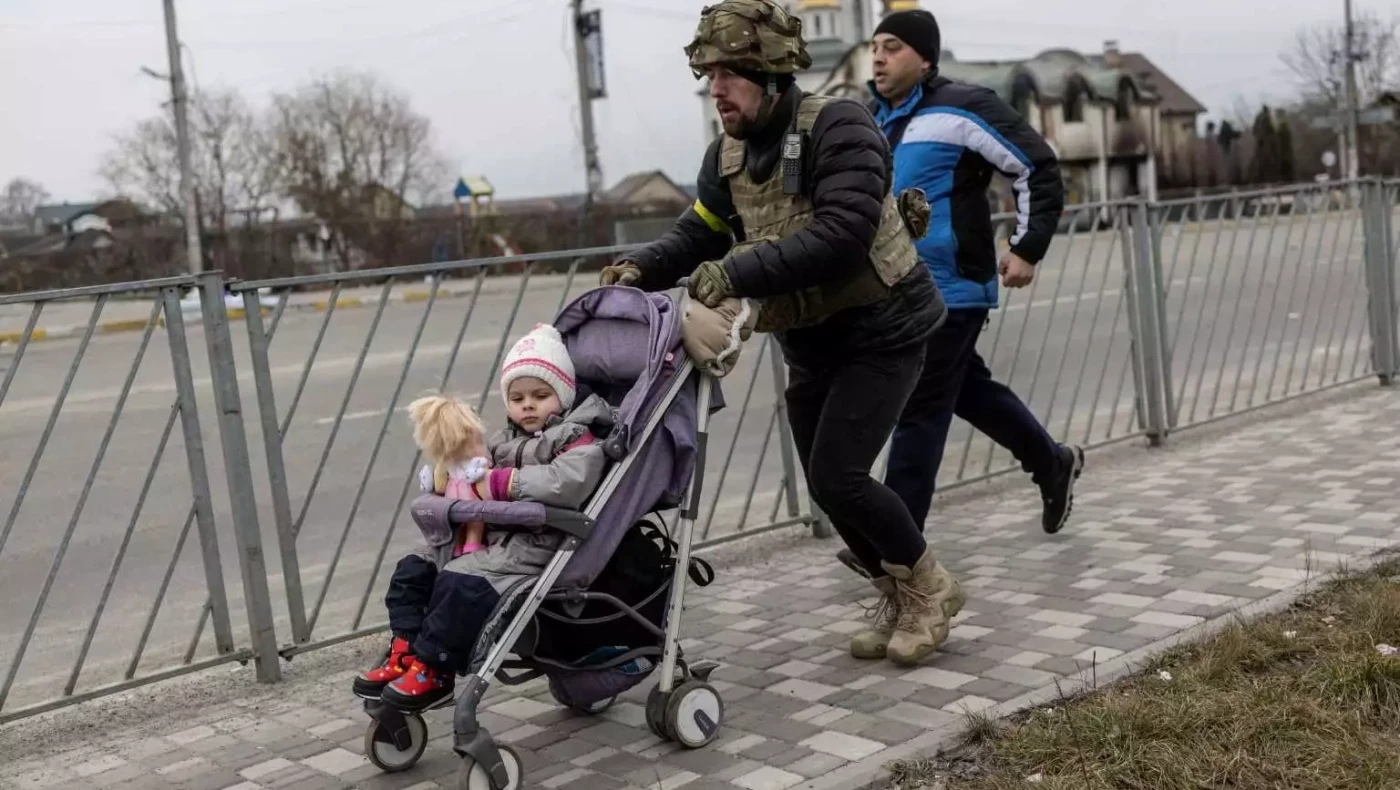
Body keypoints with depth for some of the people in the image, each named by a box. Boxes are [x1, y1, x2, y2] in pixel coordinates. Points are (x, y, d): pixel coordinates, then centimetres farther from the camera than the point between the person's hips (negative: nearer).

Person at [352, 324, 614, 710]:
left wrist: (503, 482, -17)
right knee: (413, 569, 1)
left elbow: (569, 481, -23)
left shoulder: (578, 441, -4)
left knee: (462, 584, -29)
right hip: (487, 534, 9)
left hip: (532, 545, -9)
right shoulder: (504, 441, 22)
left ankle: (433, 668, -16)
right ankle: (406, 651, 4)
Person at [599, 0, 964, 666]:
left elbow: (842, 234, -32)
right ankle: (901, 603, 30)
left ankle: (931, 588, 10)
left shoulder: (838, 127, -20)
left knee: (837, 475, -14)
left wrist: (738, 273, -35)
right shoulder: (727, 155, 3)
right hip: (809, 343, 8)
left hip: (879, 332, -8)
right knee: (826, 484, 9)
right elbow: (696, 234, 7)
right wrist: (642, 268, -14)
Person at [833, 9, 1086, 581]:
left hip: (949, 290, -8)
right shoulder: (874, 120, 11)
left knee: (919, 413, -7)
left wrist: (1027, 249, -12)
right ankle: (1054, 464, 40)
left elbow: (1038, 169, -10)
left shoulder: (961, 109, -13)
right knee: (969, 390, 19)